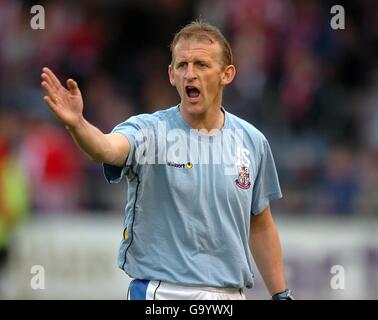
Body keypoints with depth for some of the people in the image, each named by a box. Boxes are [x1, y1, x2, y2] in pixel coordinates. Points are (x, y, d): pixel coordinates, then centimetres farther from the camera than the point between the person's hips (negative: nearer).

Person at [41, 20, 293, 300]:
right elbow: (106, 149, -30)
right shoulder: (150, 132, -7)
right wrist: (77, 123, -51)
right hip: (161, 292, -4)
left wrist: (281, 295, 13)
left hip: (231, 295, 4)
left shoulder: (252, 141, 6)